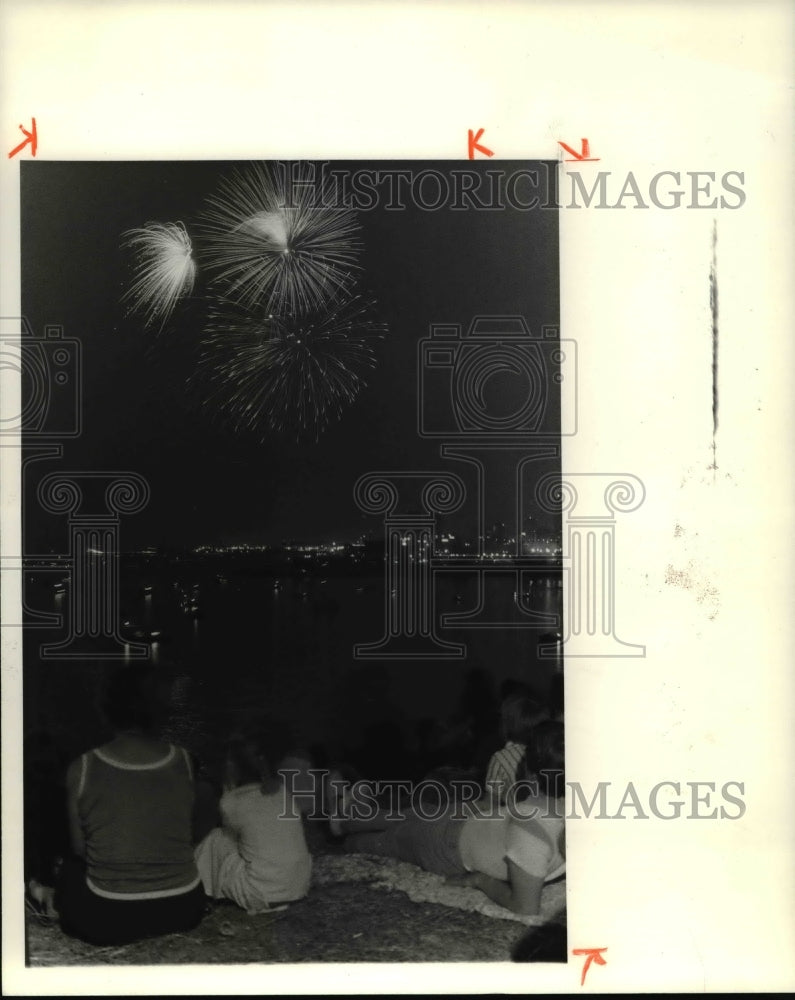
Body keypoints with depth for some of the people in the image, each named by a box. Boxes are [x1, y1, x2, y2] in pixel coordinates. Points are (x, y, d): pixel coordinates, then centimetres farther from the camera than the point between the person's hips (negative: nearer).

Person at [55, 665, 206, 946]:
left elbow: (79, 848, 2)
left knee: (71, 868, 31)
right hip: (183, 911, 1)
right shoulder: (183, 761, -5)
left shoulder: (81, 769, -10)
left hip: (107, 921, 0)